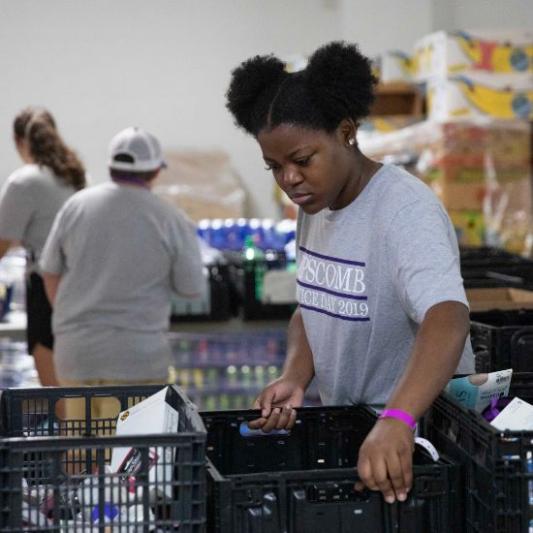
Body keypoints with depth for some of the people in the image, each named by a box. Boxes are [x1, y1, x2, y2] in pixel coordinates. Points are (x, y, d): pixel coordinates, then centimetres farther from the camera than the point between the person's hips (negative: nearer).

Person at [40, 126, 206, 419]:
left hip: (76, 351, 4)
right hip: (137, 354, -3)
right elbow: (192, 288, 1)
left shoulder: (77, 206, 1)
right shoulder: (172, 221, -7)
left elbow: (52, 273, 9)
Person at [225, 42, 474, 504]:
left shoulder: (404, 210, -22)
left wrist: (396, 420, -51)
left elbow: (448, 319, -37)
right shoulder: (314, 205, 2)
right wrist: (295, 378, -10)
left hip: (418, 435, -6)